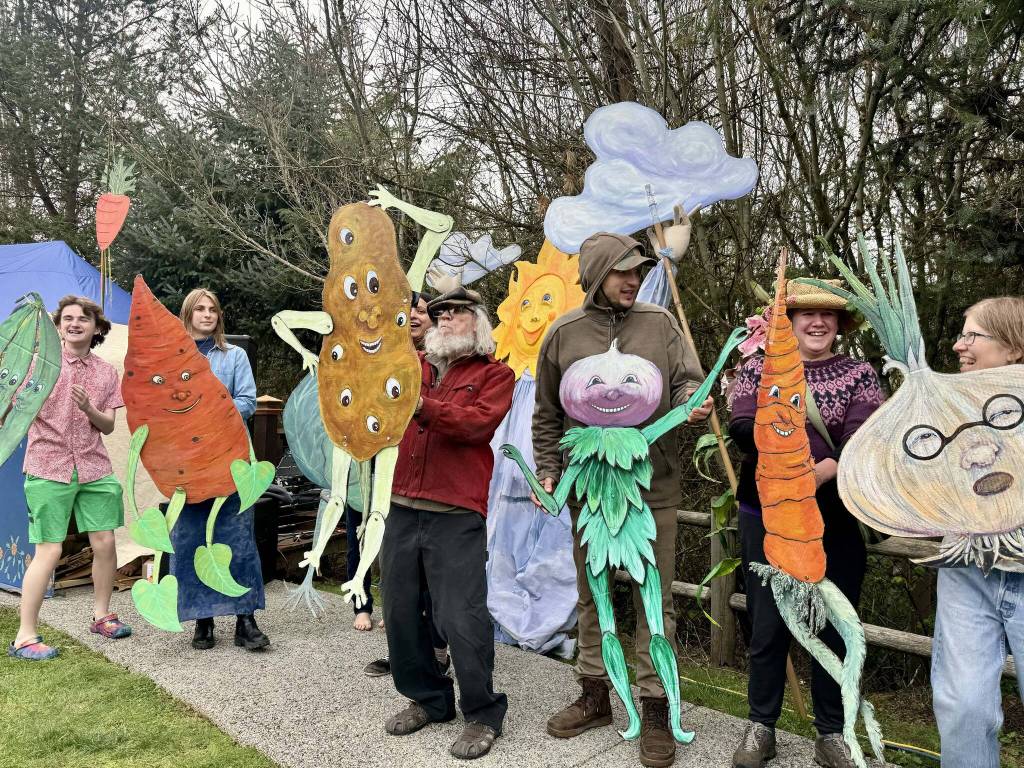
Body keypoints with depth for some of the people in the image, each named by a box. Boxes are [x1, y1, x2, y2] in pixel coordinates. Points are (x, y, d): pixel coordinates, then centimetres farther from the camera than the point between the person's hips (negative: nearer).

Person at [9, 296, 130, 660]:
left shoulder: (106, 372, 9)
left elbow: (108, 426, 7)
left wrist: (88, 408, -12)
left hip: (94, 469, 4)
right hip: (48, 470, -4)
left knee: (104, 542, 4)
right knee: (49, 551, -7)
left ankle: (101, 616, 24)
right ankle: (25, 637, 4)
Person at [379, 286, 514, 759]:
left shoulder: (495, 374, 4)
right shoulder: (413, 365, 18)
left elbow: (478, 422, -13)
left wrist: (420, 404, -22)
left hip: (456, 516, -5)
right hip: (401, 509, 5)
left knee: (461, 619, -6)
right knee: (400, 610, 10)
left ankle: (483, 714, 13)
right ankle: (427, 698, 30)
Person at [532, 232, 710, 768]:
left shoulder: (659, 323, 2)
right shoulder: (563, 333, 3)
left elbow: (687, 381, -2)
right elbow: (547, 417, 10)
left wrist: (694, 403, -24)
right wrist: (547, 472, 2)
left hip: (653, 488, -1)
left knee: (655, 600, 5)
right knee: (592, 596, 15)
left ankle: (655, 709, 19)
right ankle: (594, 695, 32)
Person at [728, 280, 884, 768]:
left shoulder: (859, 374, 2)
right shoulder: (758, 367, 3)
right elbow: (741, 427, -13)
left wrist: (819, 474, -31)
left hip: (837, 519, 0)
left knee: (836, 626, 10)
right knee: (767, 625, 9)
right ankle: (761, 727, 26)